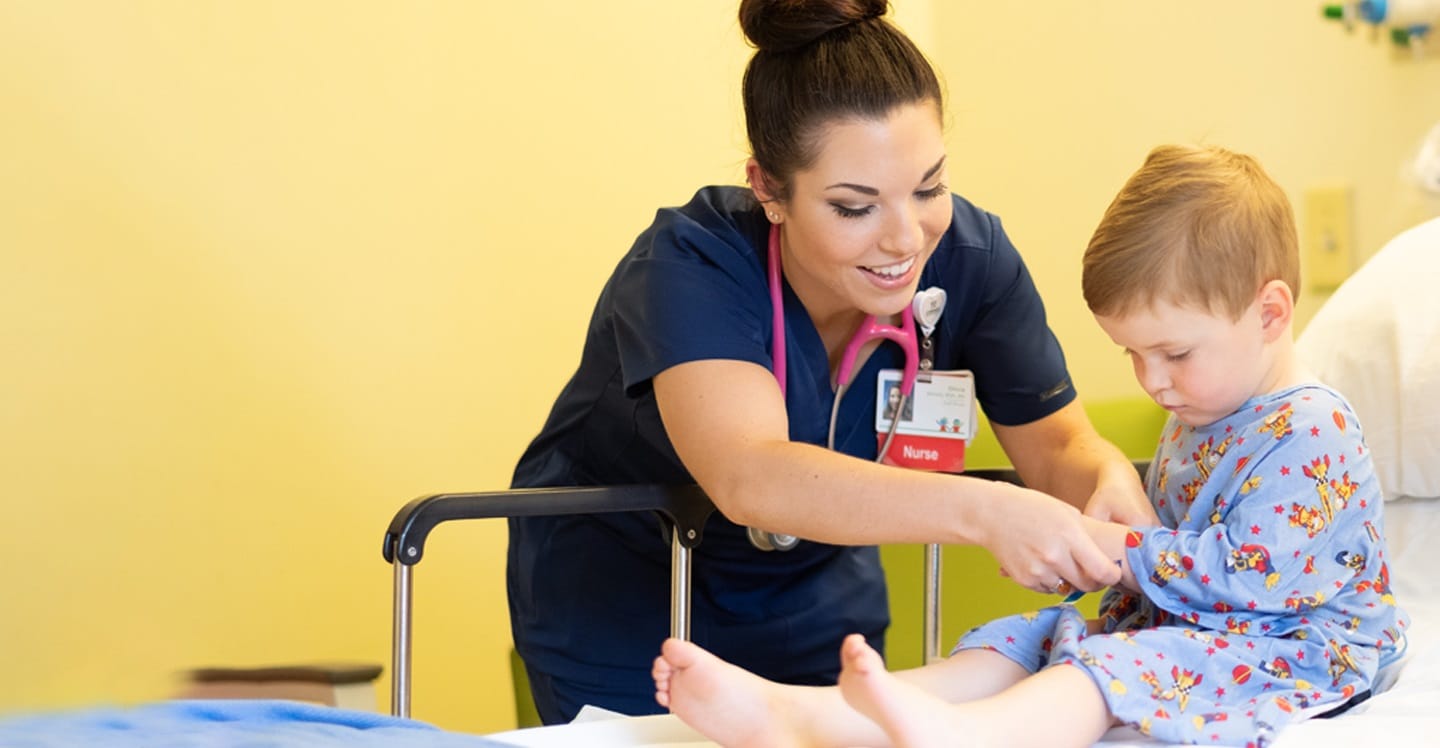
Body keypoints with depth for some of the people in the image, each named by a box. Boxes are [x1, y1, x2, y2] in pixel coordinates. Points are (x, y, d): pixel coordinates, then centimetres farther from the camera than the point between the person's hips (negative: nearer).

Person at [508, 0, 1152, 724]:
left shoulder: (969, 254, -19)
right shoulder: (687, 270, -32)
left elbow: (1055, 442, -11)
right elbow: (748, 477, -48)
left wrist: (1107, 477, -36)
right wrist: (981, 510, -60)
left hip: (815, 601, 4)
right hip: (619, 603, -4)